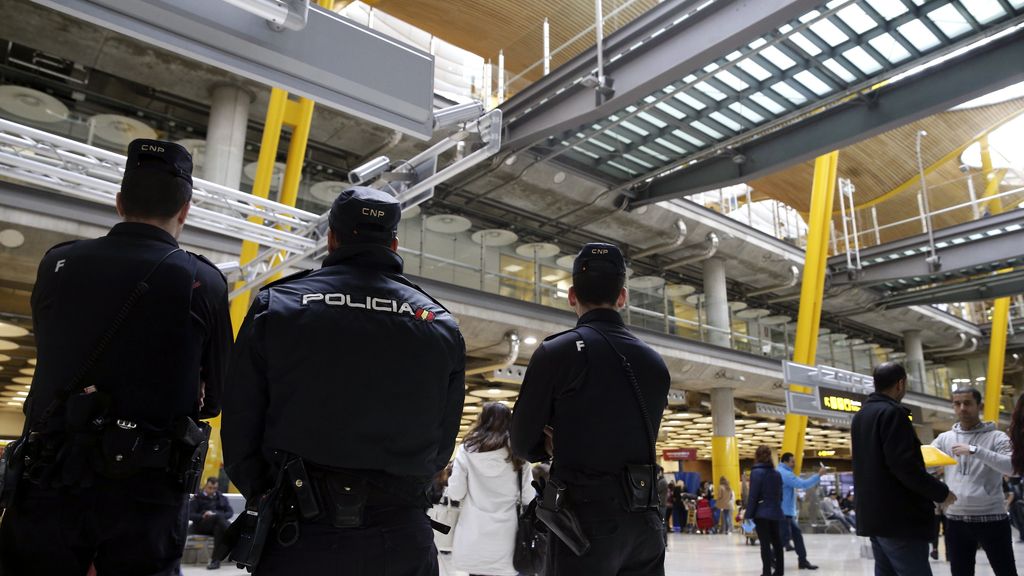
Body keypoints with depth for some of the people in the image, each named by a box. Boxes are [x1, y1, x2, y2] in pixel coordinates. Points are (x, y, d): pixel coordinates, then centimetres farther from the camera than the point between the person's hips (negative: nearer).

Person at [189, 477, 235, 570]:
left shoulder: (222, 498, 25)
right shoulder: (197, 498, 17)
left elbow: (230, 512, 11)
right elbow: (189, 515, 3)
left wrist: (215, 514, -9)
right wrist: (203, 516, -17)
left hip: (219, 524, 3)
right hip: (201, 525, -3)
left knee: (219, 527, -37)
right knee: (219, 517, -36)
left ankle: (216, 559, -39)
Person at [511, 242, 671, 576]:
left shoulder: (558, 352, -9)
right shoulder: (655, 362, 7)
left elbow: (524, 444, -5)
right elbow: (642, 439, 12)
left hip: (585, 517, -5)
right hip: (644, 519, 5)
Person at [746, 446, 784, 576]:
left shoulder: (756, 472, -10)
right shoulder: (777, 473, 10)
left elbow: (753, 495, -13)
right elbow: (780, 495, 12)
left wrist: (748, 514, -10)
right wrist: (776, 507, 16)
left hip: (762, 513, -6)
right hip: (775, 513, 6)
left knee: (765, 544, -3)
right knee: (777, 543, 12)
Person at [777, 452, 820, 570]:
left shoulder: (781, 472, 18)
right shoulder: (785, 473, -18)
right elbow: (803, 484, -23)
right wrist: (818, 476, -18)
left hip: (787, 512, 11)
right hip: (783, 512, -11)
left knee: (797, 534, 10)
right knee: (785, 537, -7)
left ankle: (803, 561, 13)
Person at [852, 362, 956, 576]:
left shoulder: (860, 415, 16)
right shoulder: (892, 412, -13)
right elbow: (905, 465, -20)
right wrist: (941, 492, -8)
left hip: (873, 514, 9)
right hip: (899, 517, -9)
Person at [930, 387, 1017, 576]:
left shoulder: (997, 437, -2)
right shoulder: (944, 438, 7)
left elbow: (1011, 466, -18)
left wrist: (975, 450, -25)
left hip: (991, 518, -3)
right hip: (955, 520, 3)